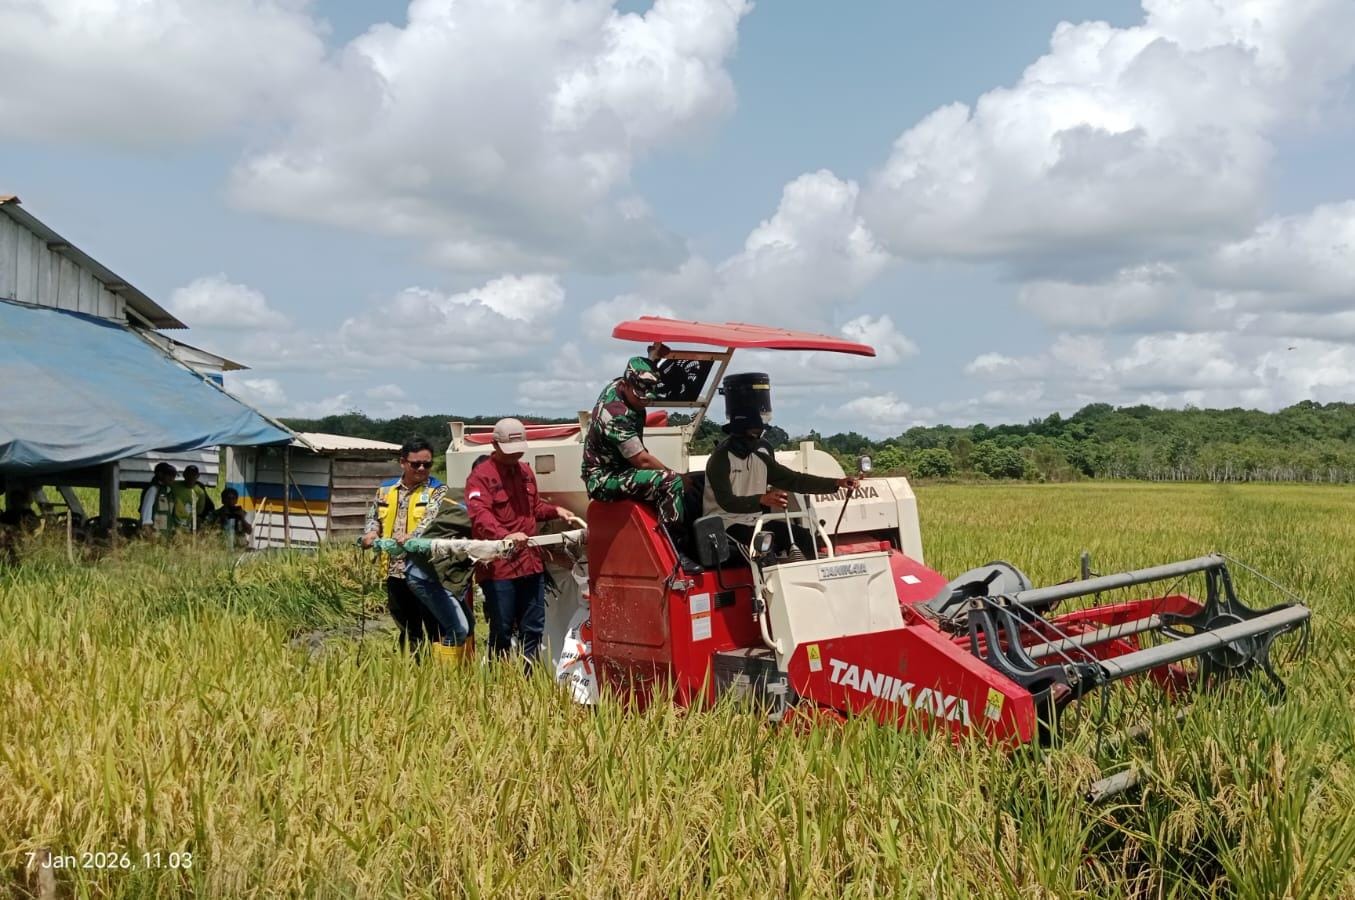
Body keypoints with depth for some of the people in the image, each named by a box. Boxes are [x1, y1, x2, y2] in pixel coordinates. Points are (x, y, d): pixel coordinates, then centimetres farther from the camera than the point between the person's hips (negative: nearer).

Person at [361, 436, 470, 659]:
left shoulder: (437, 491, -1)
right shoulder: (385, 490, 13)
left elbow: (432, 519, -18)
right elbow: (373, 517, 18)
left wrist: (413, 537, -37)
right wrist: (371, 532, -6)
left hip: (424, 571, -5)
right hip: (395, 572, 5)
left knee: (438, 629, -9)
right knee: (408, 631, 16)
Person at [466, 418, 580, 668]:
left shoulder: (526, 471, 15)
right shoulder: (481, 475, -9)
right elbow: (479, 514, -24)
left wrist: (555, 511, 9)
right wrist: (504, 535, -41)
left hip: (531, 562, 7)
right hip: (498, 565, -7)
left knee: (533, 628, 13)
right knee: (501, 631, 1)